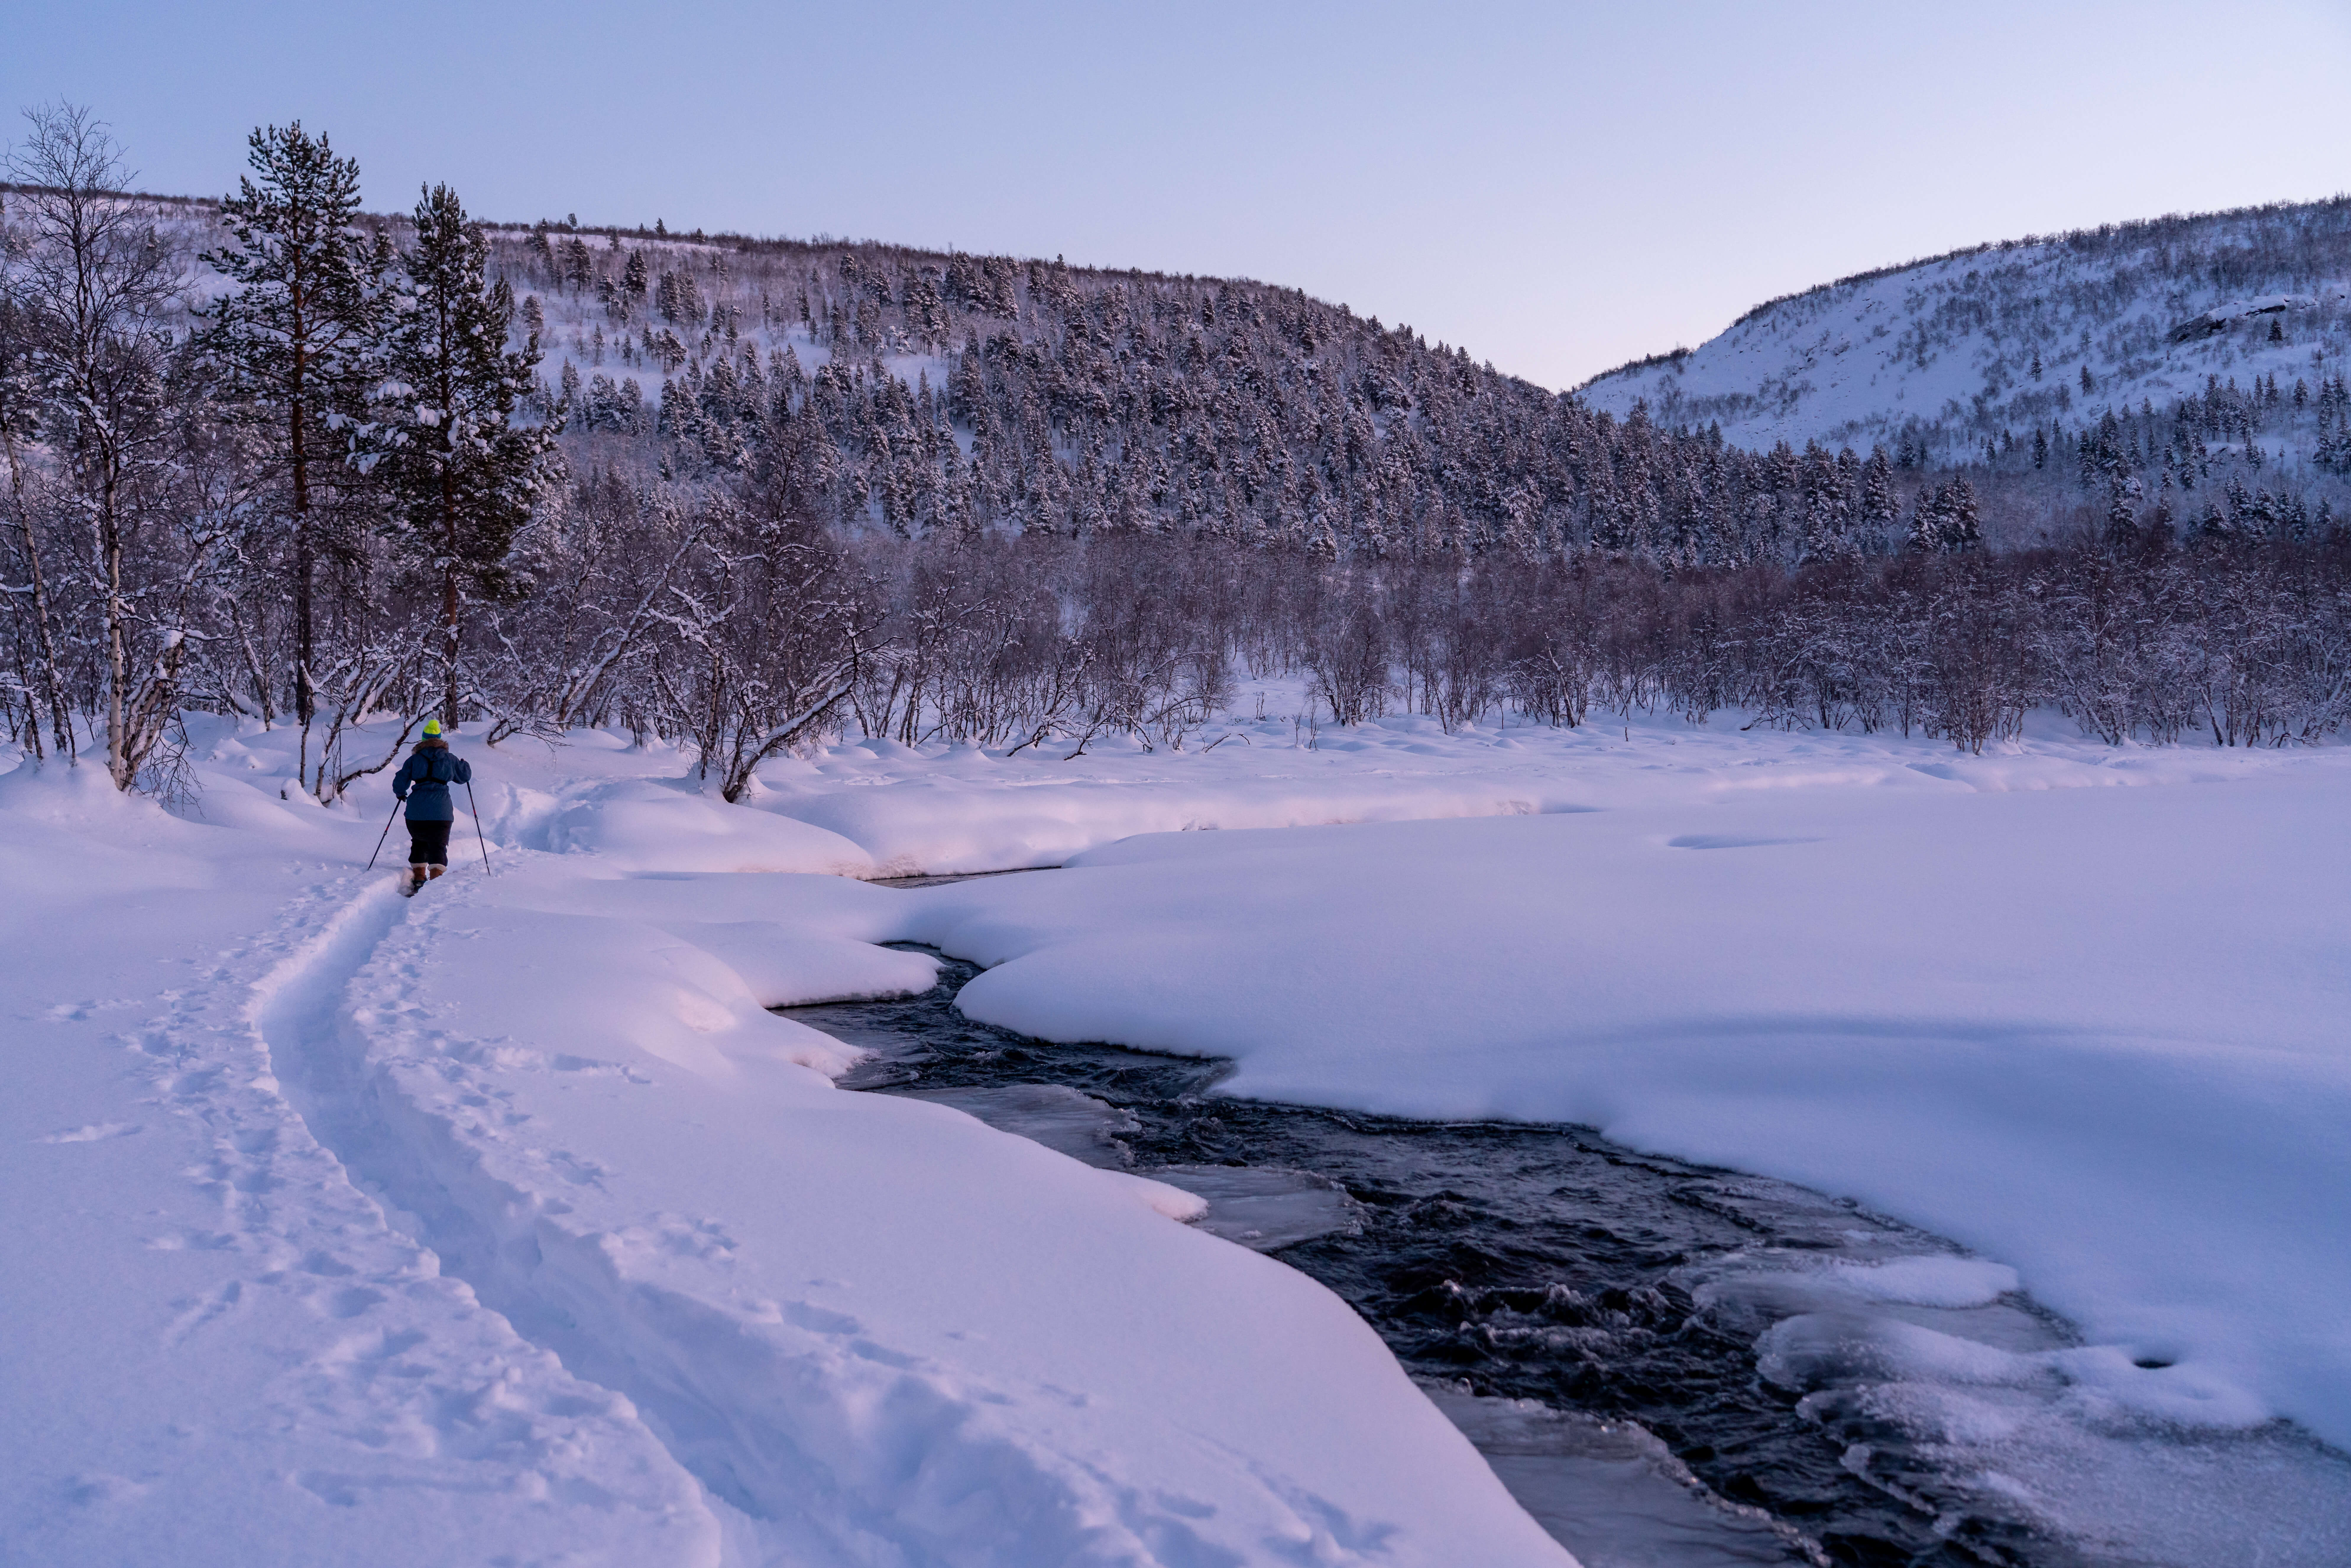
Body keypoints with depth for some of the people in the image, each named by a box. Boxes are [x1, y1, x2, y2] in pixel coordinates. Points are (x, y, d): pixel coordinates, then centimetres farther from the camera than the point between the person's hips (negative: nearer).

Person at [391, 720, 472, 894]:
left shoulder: (415, 759, 7)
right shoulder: (449, 759, 7)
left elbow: (400, 782, 7)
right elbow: (465, 776, 20)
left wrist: (400, 794, 29)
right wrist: (465, 764, 41)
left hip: (416, 810, 1)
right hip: (441, 810, -1)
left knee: (419, 842, 21)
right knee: (438, 845, -1)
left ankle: (419, 877, 21)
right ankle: (436, 878, -20)